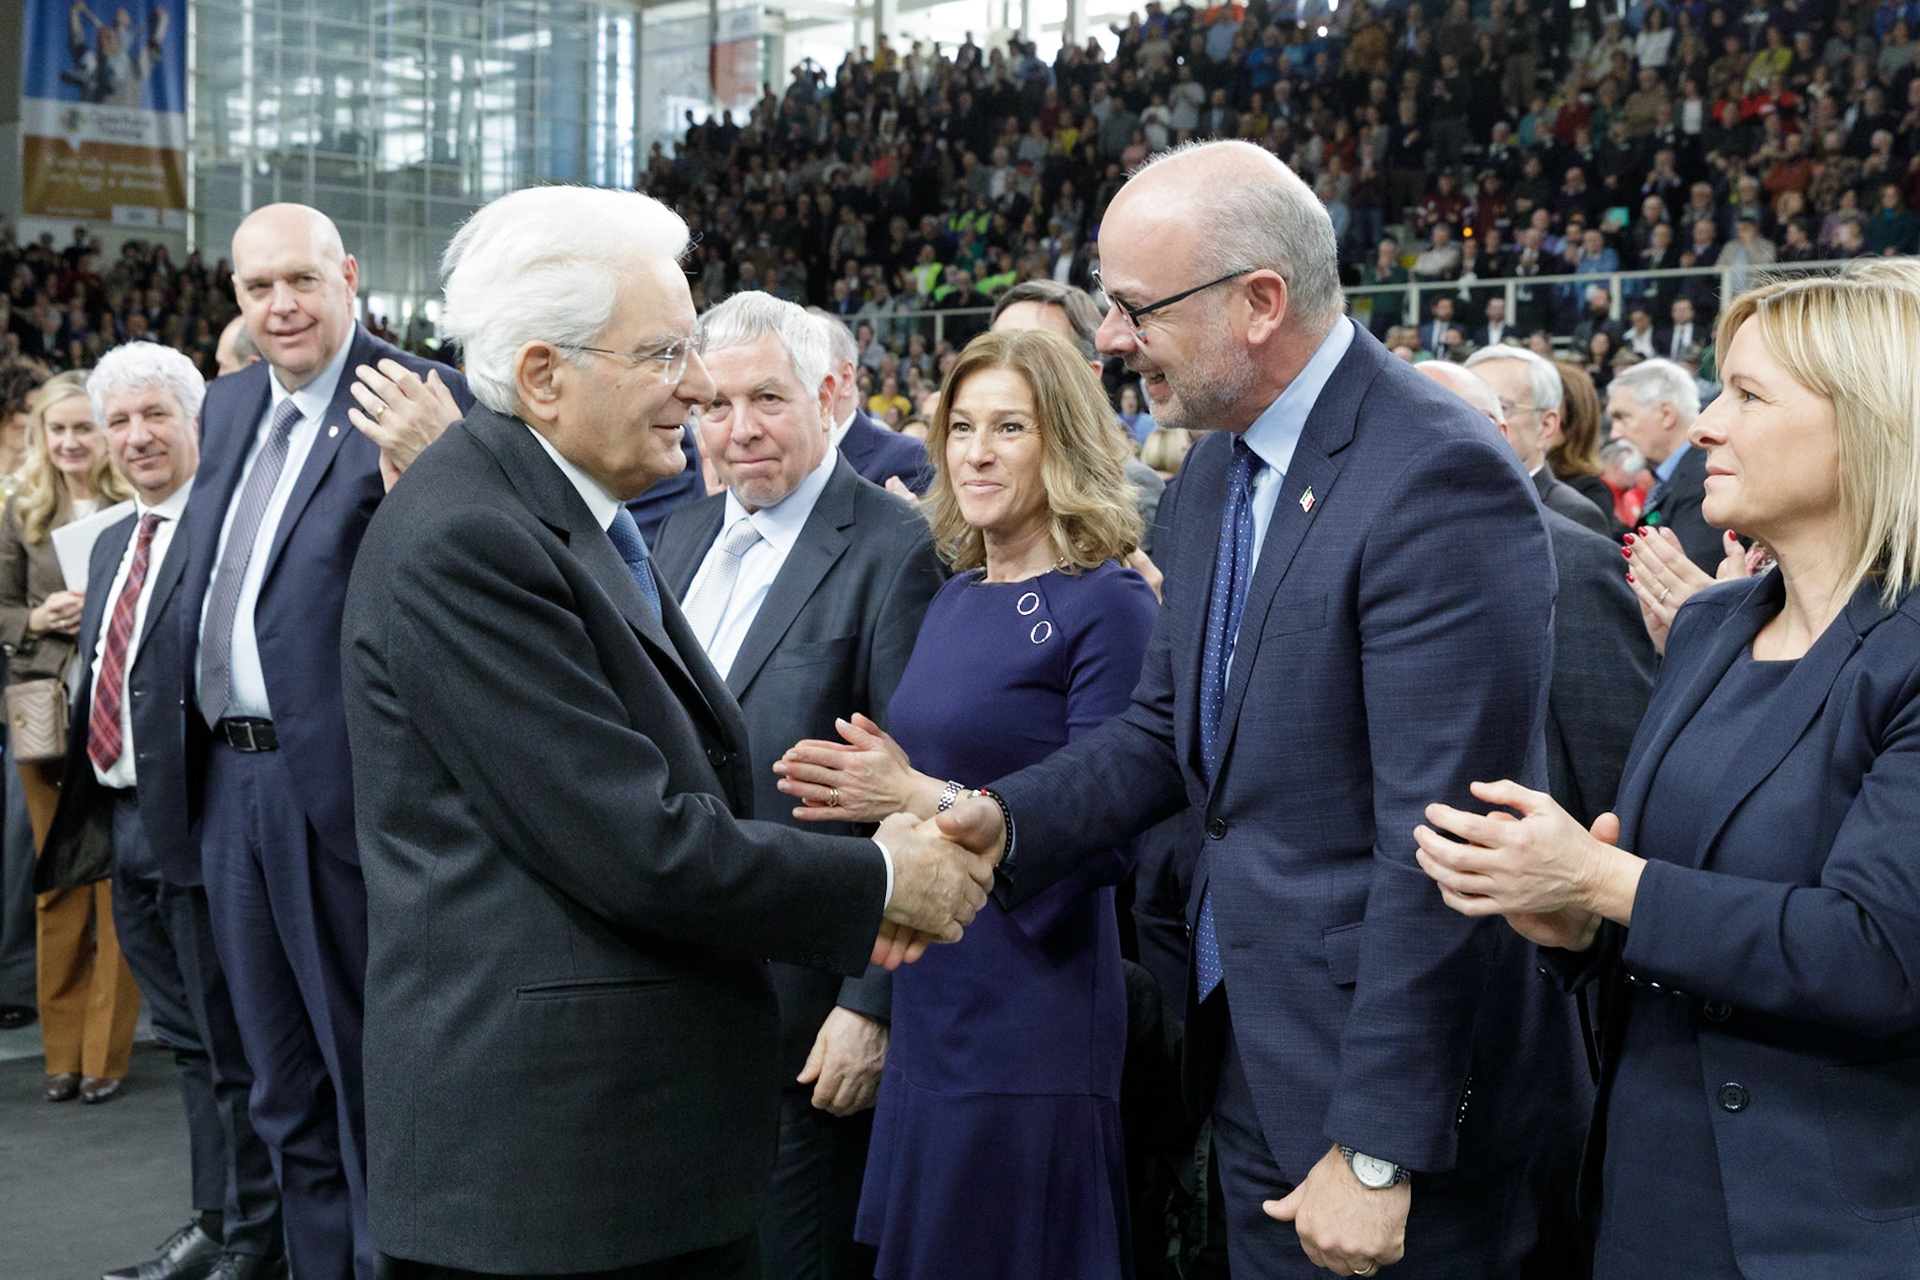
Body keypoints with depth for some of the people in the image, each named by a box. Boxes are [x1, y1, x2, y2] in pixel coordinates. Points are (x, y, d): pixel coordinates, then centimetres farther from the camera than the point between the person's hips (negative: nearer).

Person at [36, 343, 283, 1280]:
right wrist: (89, 804, 15)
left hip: (196, 821, -9)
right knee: (188, 1040, 18)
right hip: (130, 825, 9)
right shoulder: (112, 544, 16)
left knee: (231, 1042, 2)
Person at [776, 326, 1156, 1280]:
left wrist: (924, 800, -20)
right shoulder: (954, 599, 11)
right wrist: (858, 784, 1)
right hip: (929, 1016, 7)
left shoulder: (1106, 608, -12)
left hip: (1032, 1032, -7)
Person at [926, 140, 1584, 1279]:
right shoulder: (1219, 467, 7)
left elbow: (1439, 843, -24)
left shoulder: (1440, 478, -22)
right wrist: (1005, 821, -4)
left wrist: (1378, 1152, -22)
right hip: (1250, 1058, 8)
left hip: (1388, 1087, -8)